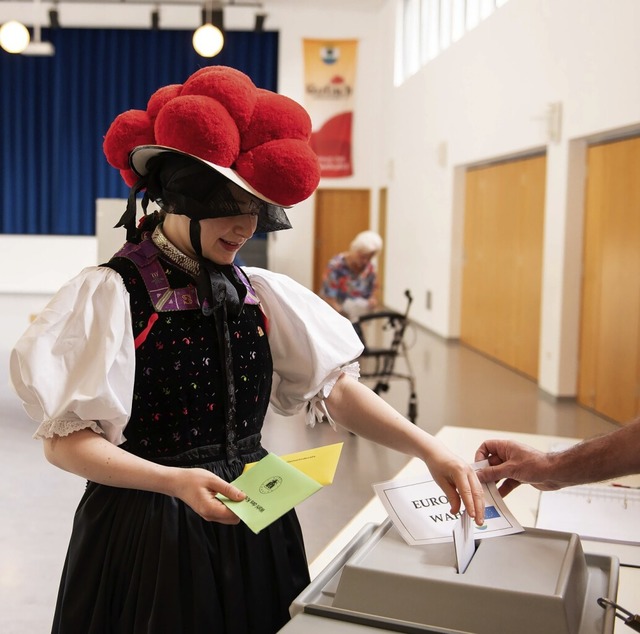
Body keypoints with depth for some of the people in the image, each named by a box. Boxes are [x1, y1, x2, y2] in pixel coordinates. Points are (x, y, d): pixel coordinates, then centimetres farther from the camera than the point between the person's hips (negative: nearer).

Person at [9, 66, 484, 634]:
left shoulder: (261, 294, 2)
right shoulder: (111, 294, -13)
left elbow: (336, 388, -1)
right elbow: (65, 440, -14)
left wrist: (429, 450, -13)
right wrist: (175, 481, -27)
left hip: (253, 528, 5)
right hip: (149, 536, -5)